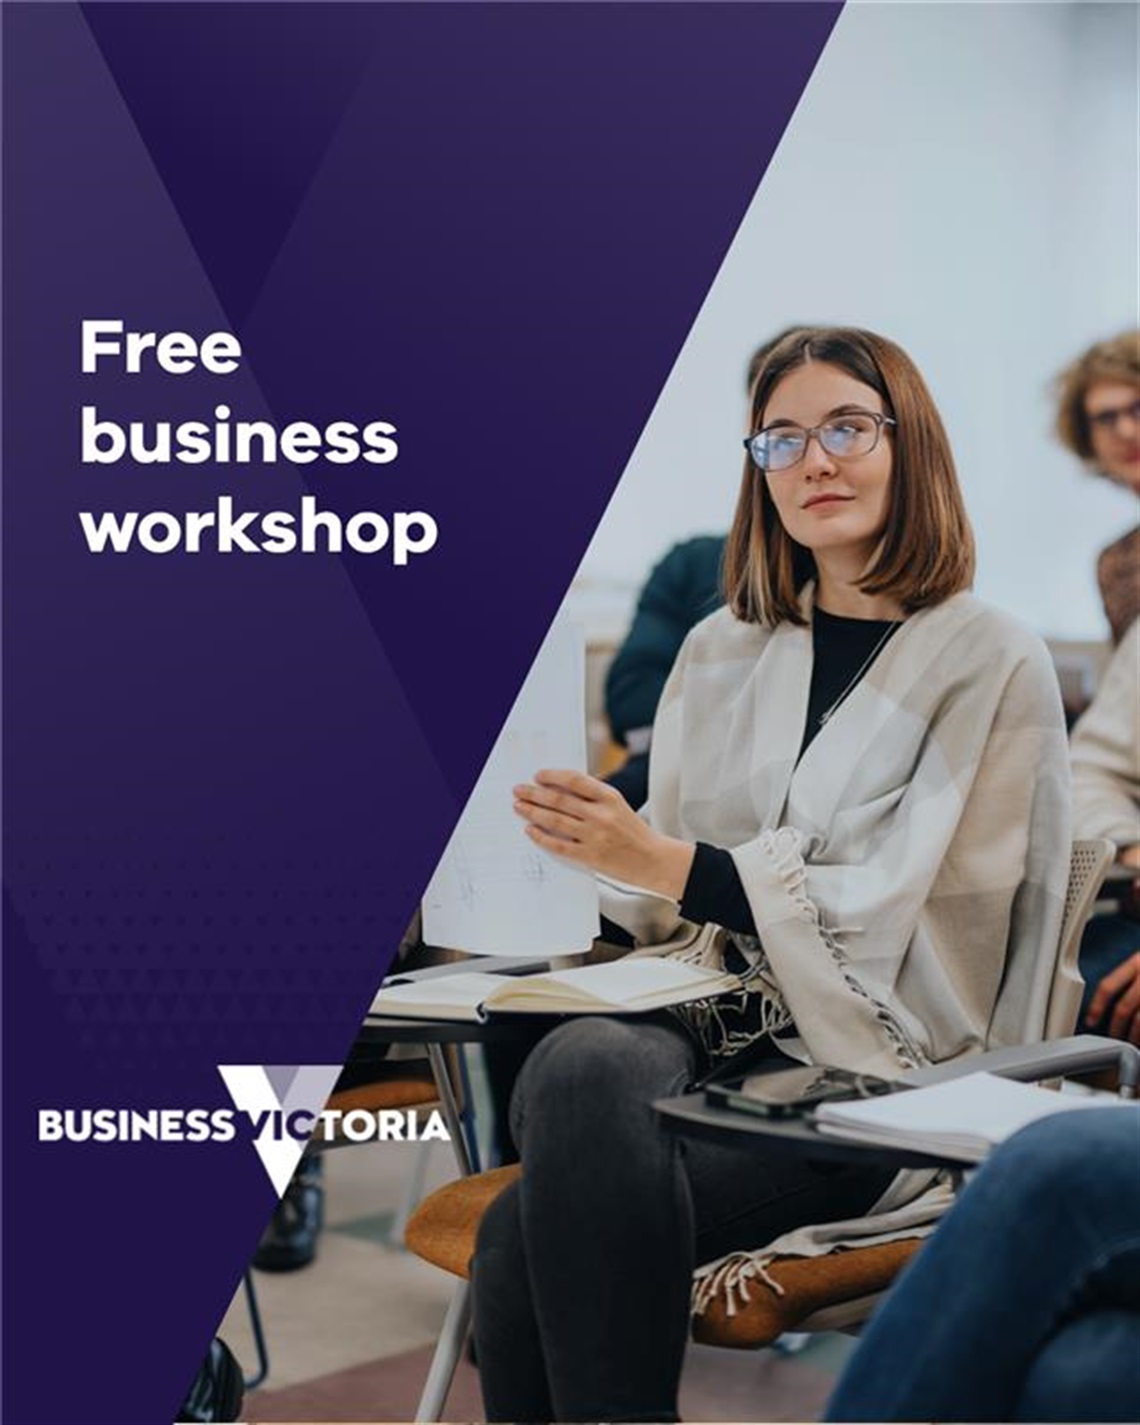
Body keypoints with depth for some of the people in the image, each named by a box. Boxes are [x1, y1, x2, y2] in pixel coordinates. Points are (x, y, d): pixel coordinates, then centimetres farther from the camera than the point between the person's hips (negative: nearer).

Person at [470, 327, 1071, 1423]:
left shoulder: (992, 664, 1)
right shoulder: (721, 652, 17)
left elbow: (891, 919, -8)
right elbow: (665, 908, 14)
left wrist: (660, 861, -15)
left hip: (871, 1066, -4)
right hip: (699, 1024, 4)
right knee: (585, 1062, -33)